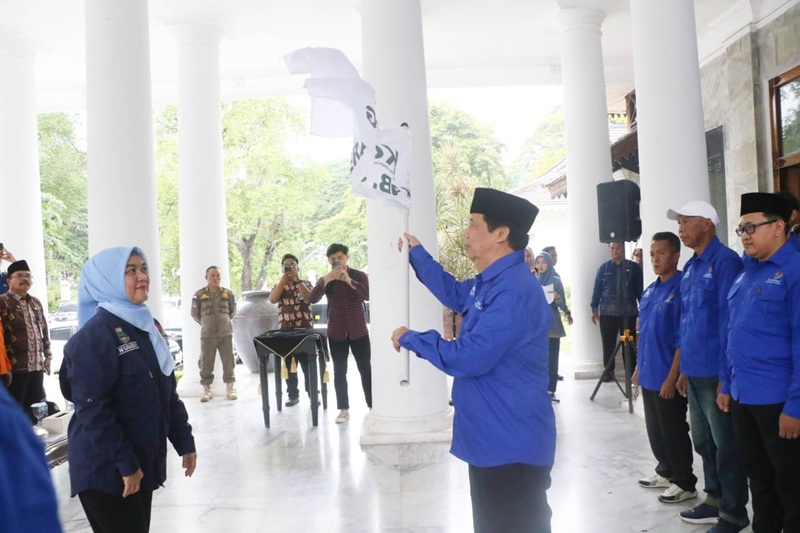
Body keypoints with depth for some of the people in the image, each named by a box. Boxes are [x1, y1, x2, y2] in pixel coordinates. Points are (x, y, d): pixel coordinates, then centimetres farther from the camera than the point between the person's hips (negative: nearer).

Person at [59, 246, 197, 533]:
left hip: (144, 461, 8)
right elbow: (92, 409, -22)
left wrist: (184, 441, 11)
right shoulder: (94, 335, -17)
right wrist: (125, 464, -21)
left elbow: (168, 393, 14)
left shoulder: (149, 327, 9)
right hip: (106, 470, -8)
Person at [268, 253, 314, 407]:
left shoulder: (305, 283, 6)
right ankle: (293, 395, 15)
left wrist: (297, 279, -15)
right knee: (288, 364, 6)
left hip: (305, 329, -3)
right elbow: (272, 299, -7)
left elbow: (309, 298, -14)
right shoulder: (279, 285, 13)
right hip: (286, 330, 3)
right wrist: (283, 280, -10)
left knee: (308, 364, -1)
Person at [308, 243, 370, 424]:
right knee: (339, 372, 3)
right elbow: (312, 299, -12)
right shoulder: (325, 280, 4)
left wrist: (349, 281, -28)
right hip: (336, 333, 1)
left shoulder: (359, 275, -1)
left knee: (365, 369, 3)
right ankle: (344, 409, 10)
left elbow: (368, 295, -16)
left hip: (359, 331, -1)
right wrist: (326, 280, -26)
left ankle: (373, 406, 12)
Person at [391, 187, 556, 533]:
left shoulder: (514, 291, -26)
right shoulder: (489, 282, 8)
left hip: (512, 444, -11)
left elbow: (467, 358, -29)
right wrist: (417, 253, 28)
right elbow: (455, 295, 30)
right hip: (492, 439, 11)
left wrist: (409, 338, -14)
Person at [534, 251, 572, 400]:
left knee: (552, 357, -3)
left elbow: (563, 304, -5)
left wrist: (557, 297, -24)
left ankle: (550, 390, 2)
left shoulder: (556, 281, 0)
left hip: (552, 323, -2)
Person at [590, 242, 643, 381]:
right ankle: (608, 371, 13)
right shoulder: (603, 268, 7)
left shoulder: (634, 267, 4)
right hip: (607, 313, 1)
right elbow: (597, 290, 7)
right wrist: (594, 309, 2)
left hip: (629, 313, -1)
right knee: (608, 344, 5)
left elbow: (640, 289, 5)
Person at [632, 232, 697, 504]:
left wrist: (672, 376, -19)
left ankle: (684, 482, 18)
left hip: (668, 377, -8)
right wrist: (638, 368, 16)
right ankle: (665, 472, 34)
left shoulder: (682, 288, -15)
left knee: (673, 431, 4)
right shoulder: (649, 290, 10)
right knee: (654, 428, 18)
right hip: (648, 374, 8)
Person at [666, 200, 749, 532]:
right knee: (703, 441, 18)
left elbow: (730, 319, -18)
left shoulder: (725, 261, -14)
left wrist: (727, 373, -18)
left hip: (716, 371, -8)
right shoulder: (690, 267, 12)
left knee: (725, 445, 3)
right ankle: (715, 499, 32)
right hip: (694, 371, 9)